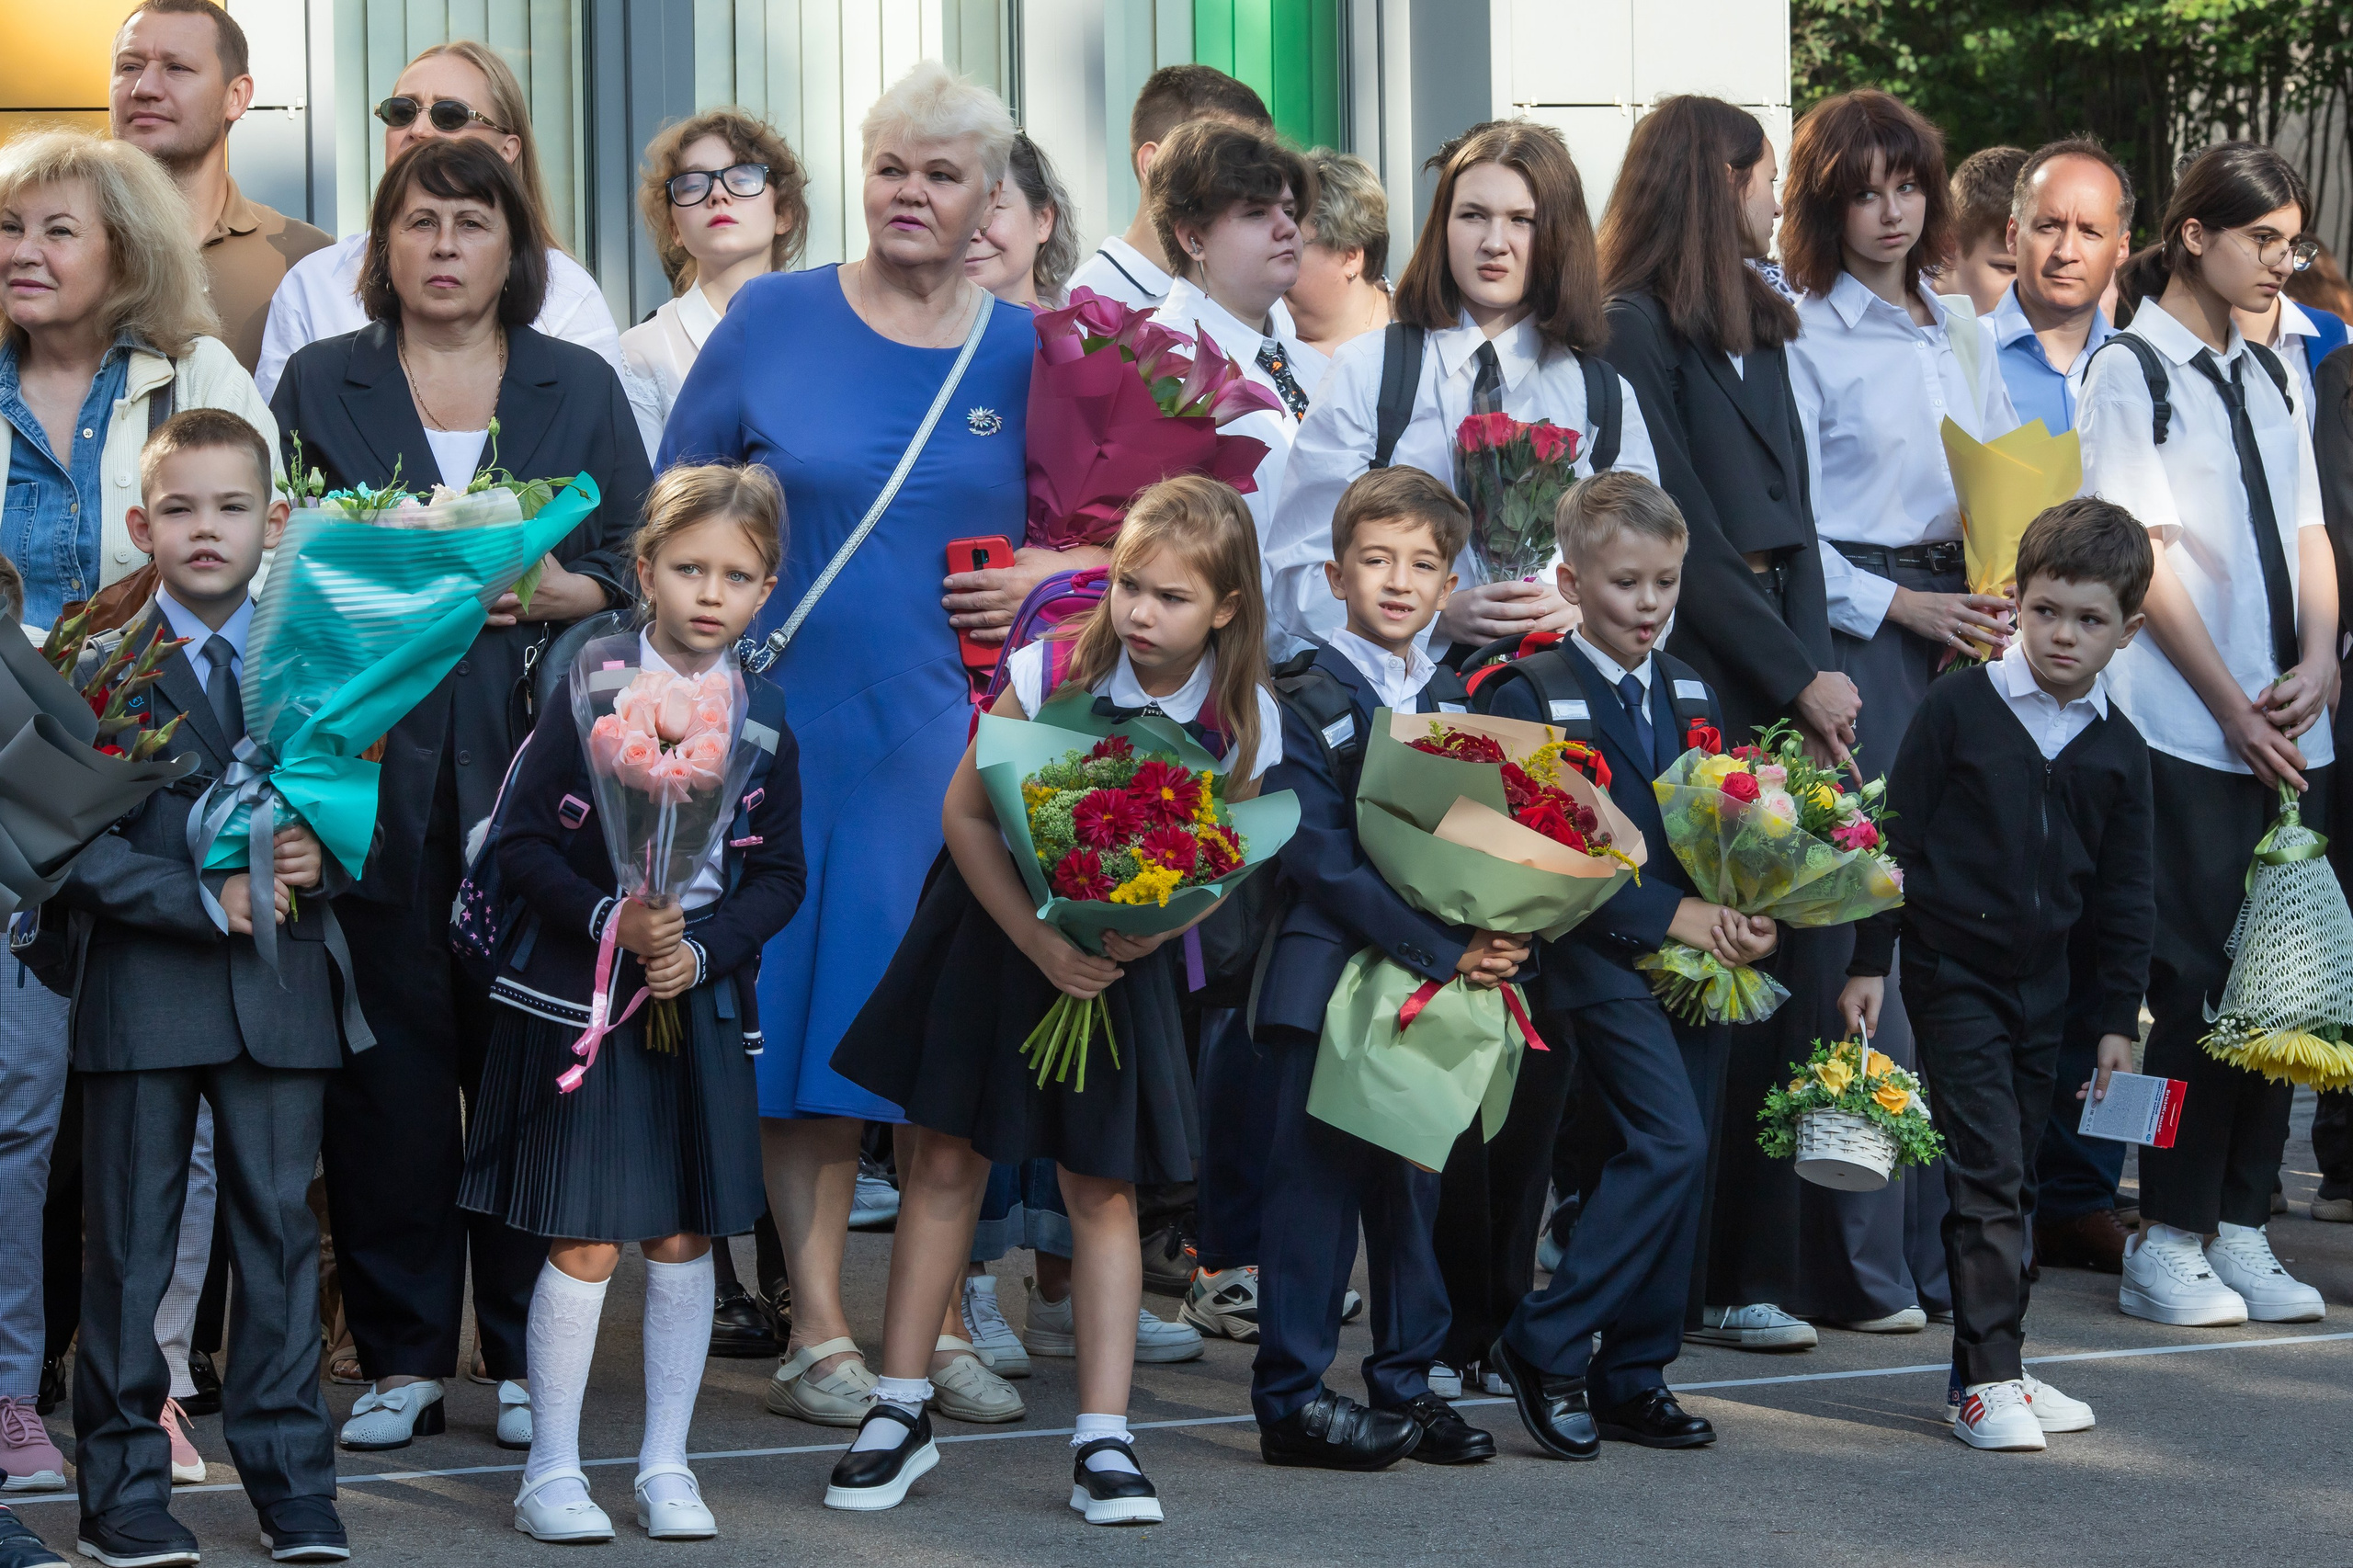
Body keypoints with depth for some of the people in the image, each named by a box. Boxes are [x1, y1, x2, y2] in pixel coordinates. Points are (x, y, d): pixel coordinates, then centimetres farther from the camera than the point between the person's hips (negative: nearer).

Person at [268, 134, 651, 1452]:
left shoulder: (580, 387, 13)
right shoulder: (320, 385, 12)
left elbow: (641, 566, 10)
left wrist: (550, 590, -8)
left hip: (533, 761, 0)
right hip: (374, 762, 0)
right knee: (392, 1056, -2)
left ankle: (529, 1355, 6)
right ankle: (404, 1355, 5)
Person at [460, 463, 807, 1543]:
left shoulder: (762, 714, 4)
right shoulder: (592, 692, -6)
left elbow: (778, 875, 6)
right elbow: (522, 845, -8)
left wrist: (704, 950, -10)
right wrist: (610, 920, -20)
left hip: (702, 997, 4)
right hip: (584, 995, -4)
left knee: (684, 1238, 7)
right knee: (587, 1244, -4)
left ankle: (666, 1464, 18)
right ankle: (552, 1472, 7)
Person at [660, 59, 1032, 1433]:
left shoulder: (1026, 351, 4)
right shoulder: (774, 321, 1)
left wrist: (1030, 582, -7)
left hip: (964, 726, 1)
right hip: (797, 717, -1)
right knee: (809, 1009, -2)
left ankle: (936, 1318, 12)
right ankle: (819, 1330, 3)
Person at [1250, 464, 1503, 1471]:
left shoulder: (1455, 706, 14)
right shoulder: (1301, 696, -7)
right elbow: (1321, 856, -14)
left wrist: (1496, 940, -5)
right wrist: (1445, 950, -18)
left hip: (1438, 981, 6)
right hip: (1333, 973, -6)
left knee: (1416, 1186, 10)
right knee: (1318, 1180, -4)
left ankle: (1406, 1383, 20)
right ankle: (1292, 1396, 2)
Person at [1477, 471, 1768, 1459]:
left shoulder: (1690, 694, 15)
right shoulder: (1530, 694, -6)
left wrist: (1748, 920, -5)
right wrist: (1669, 913, -17)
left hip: (1693, 955, 7)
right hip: (1601, 958, -7)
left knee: (1681, 1164, 5)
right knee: (1669, 1144, -19)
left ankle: (1633, 1377, 14)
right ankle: (1543, 1346, -10)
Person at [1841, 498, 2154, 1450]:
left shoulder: (2117, 751, 4)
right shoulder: (1958, 709, -7)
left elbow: (2125, 896, 10)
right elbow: (1896, 837, -4)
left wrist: (2120, 1020, 9)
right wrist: (1869, 962, -7)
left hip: (2044, 983, 5)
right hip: (1954, 969, -5)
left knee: (2013, 1177, 11)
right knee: (1987, 1171, -11)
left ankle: (1993, 1365, 18)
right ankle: (1989, 1380, -10)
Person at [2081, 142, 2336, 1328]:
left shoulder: (2267, 375, 16)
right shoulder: (2130, 373, -4)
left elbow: (2306, 531, 15)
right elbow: (2143, 557, -9)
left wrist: (2319, 661, -3)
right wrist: (2234, 705, -12)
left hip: (2288, 726, 6)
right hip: (2183, 728, -6)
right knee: (2200, 978, -7)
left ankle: (2242, 1229, 11)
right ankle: (2168, 1243, 0)